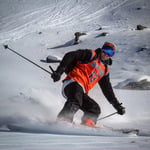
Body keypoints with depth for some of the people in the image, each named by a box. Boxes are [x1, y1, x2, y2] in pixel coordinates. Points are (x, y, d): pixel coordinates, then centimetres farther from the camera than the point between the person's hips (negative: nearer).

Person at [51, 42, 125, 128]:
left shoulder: (105, 70, 28)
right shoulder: (91, 55, 8)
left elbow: (107, 89, 33)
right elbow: (70, 56, -2)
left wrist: (117, 105, 26)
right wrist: (59, 71, -15)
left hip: (81, 91, 8)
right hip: (74, 82, -8)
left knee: (95, 109, -4)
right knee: (75, 101, -35)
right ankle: (63, 120, -49)